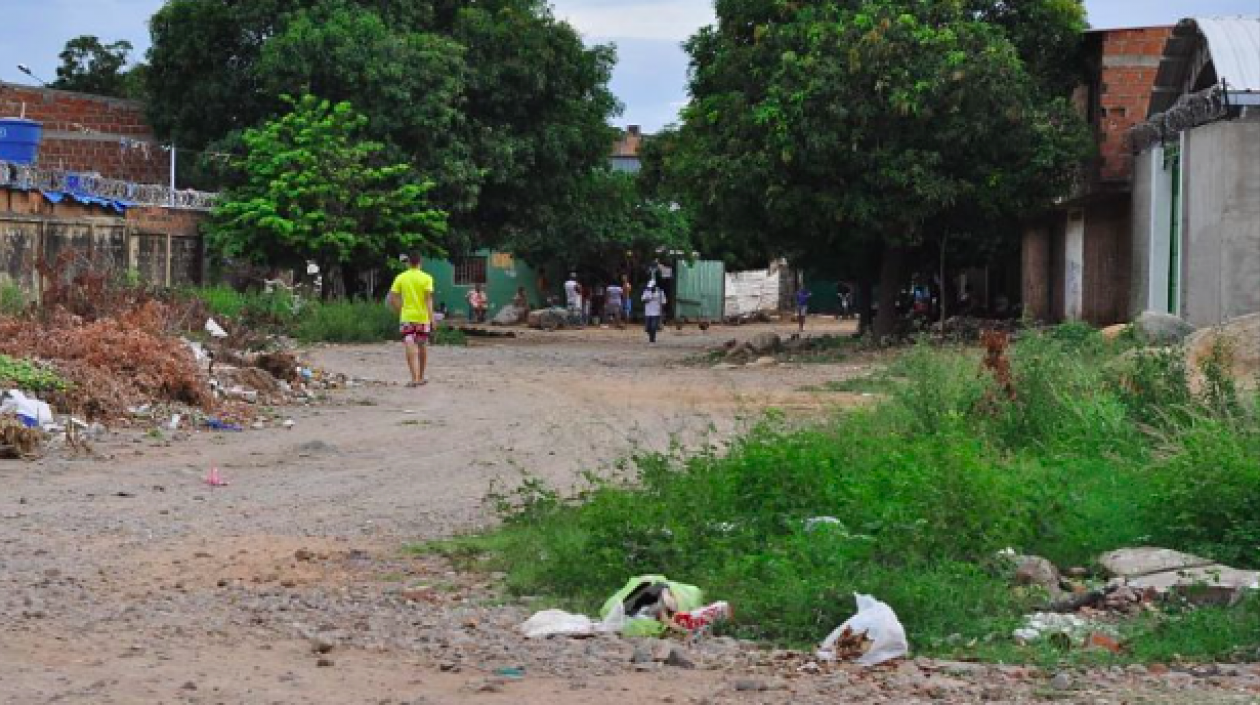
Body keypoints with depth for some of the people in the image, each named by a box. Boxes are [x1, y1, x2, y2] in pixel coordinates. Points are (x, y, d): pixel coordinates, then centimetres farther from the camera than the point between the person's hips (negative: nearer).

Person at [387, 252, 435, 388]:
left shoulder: (400, 278, 1)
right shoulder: (426, 278, -3)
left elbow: (391, 299, 0)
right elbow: (428, 300, -10)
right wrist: (431, 318, -11)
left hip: (406, 317, 0)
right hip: (422, 317, 0)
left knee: (410, 348, -5)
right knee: (422, 347, 16)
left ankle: (415, 378, -19)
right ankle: (420, 377, 26)